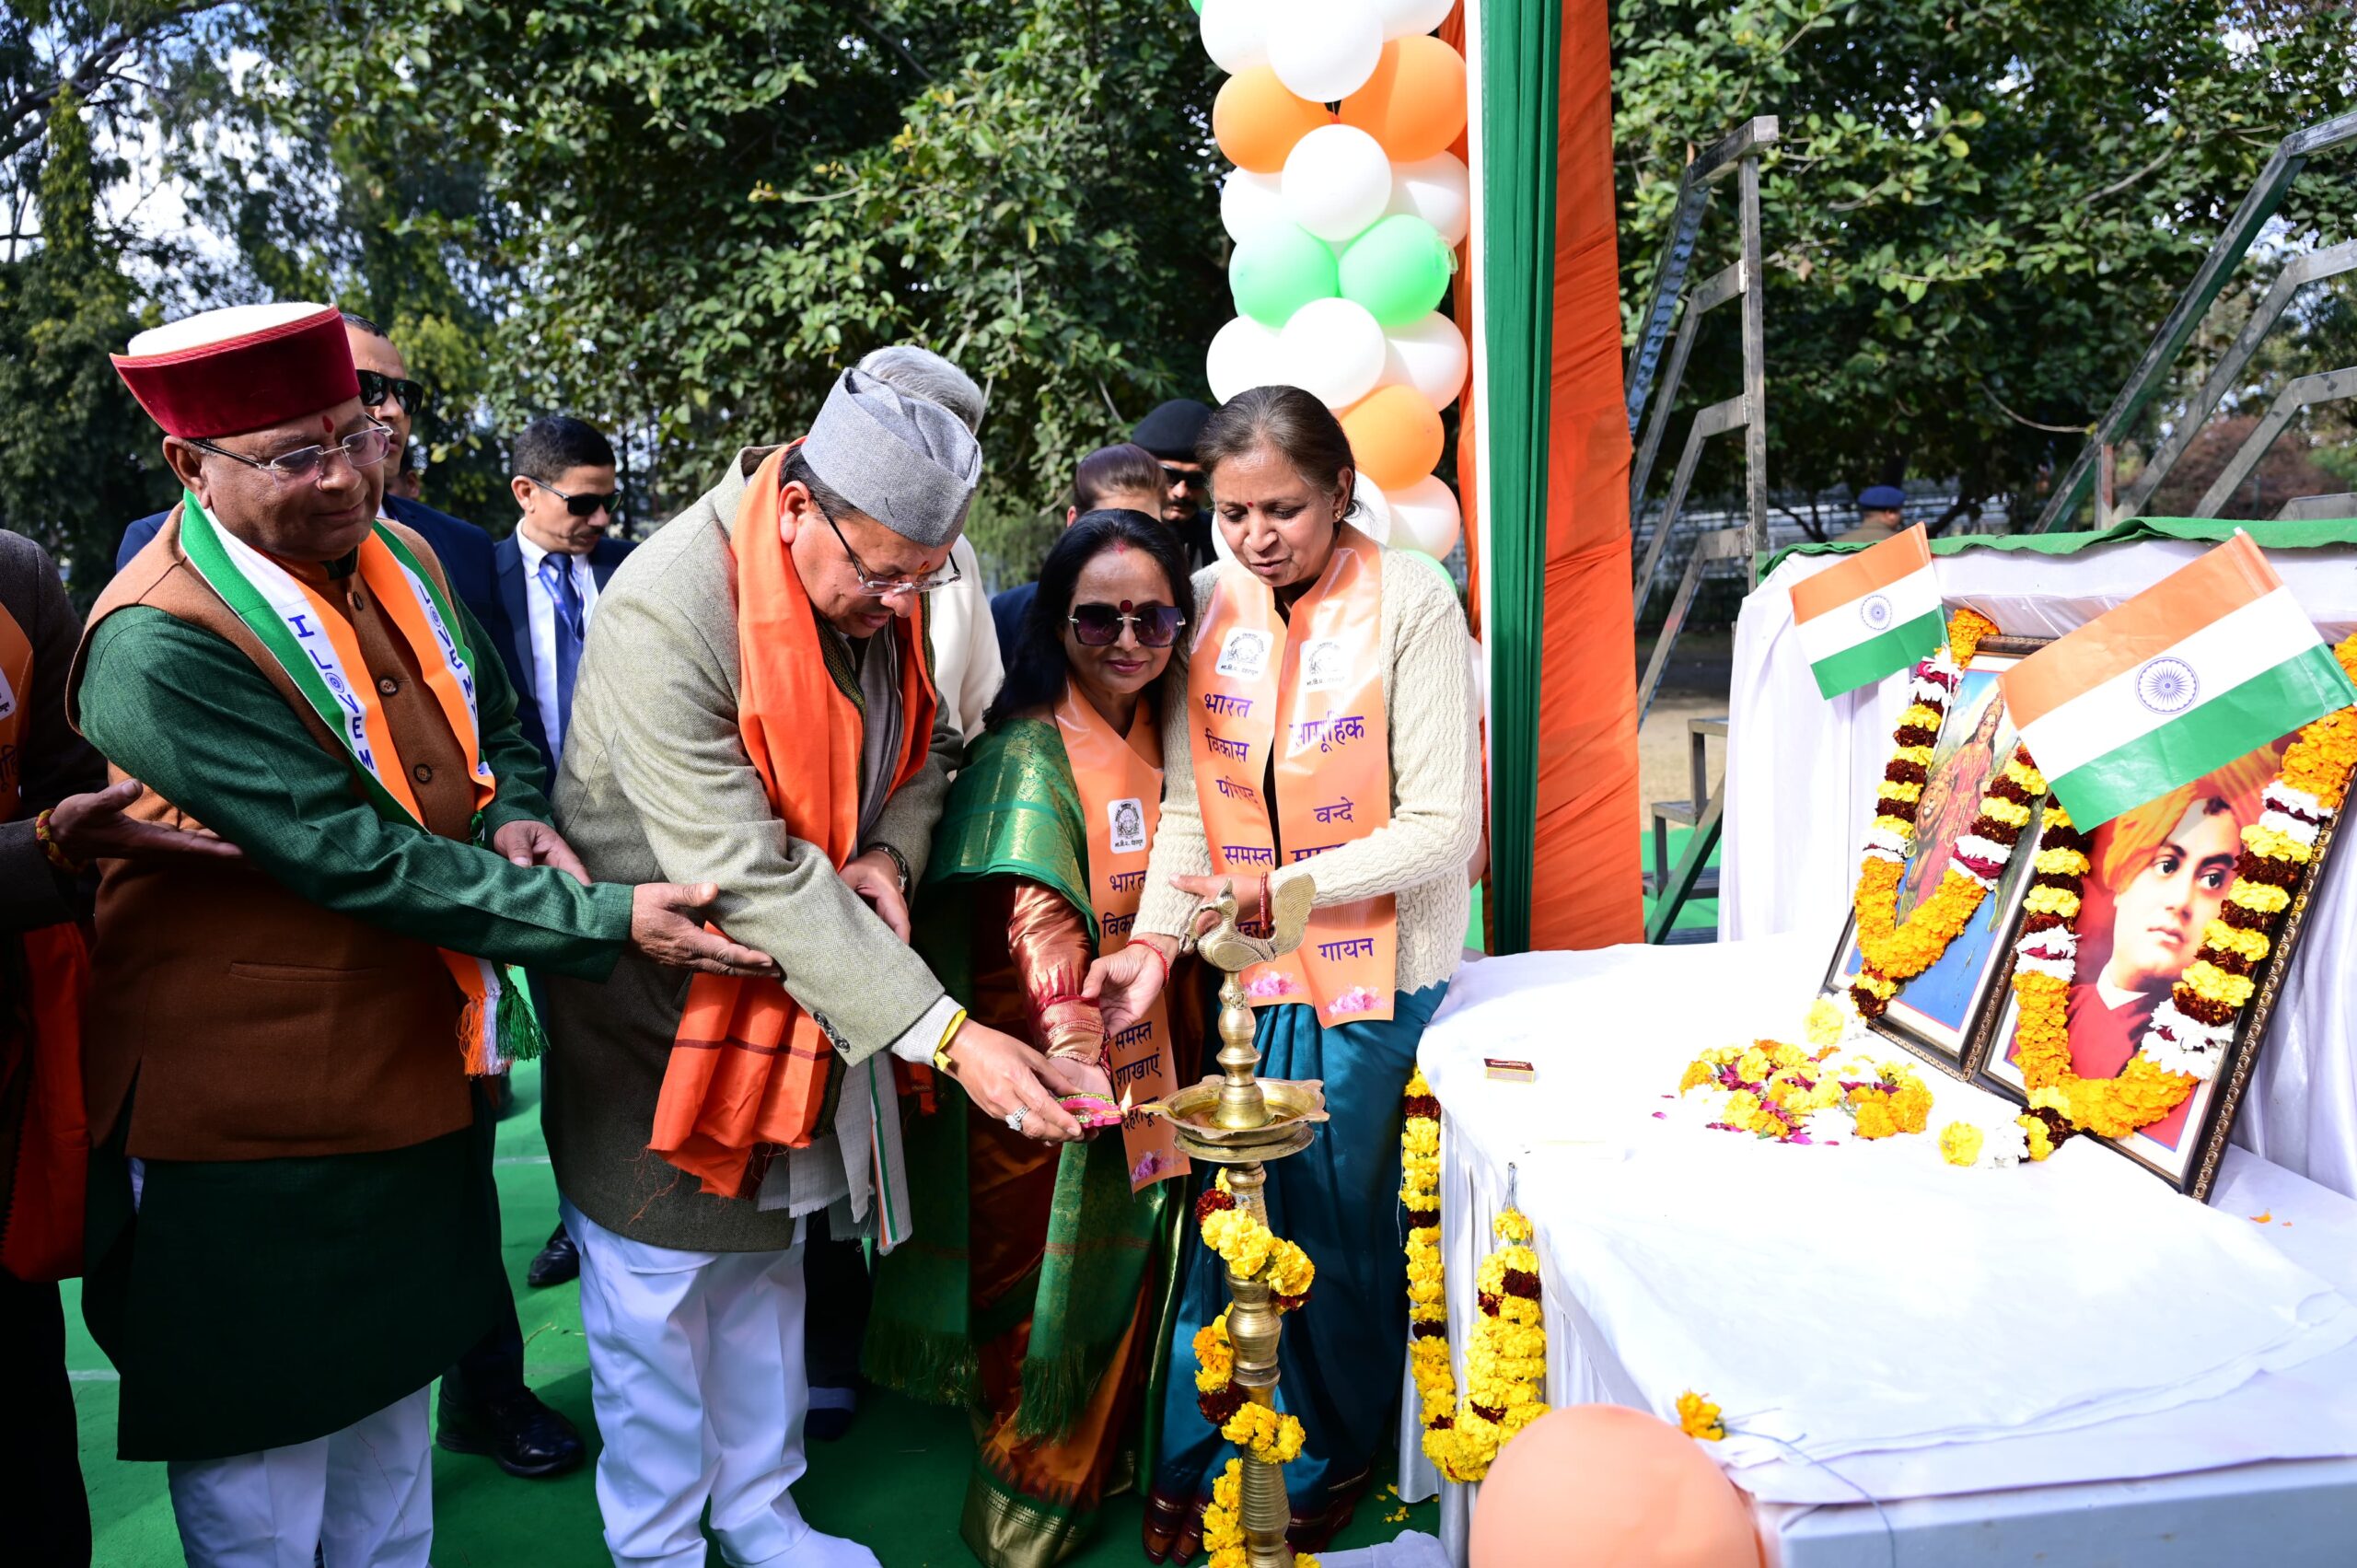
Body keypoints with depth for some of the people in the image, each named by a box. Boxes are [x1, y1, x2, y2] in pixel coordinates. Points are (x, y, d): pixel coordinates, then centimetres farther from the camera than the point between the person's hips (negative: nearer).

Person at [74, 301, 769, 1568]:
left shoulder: (402, 560, 1)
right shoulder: (156, 648, -23)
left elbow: (497, 727, 15)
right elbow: (359, 856, -27)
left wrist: (513, 814, -8)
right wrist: (608, 922, -29)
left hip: (418, 1072, 7)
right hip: (253, 1130, -7)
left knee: (388, 1398, 24)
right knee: (261, 1453, 12)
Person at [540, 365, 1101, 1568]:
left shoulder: (881, 585, -7)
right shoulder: (661, 612, -31)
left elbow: (920, 746, 9)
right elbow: (747, 878, -34)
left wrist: (889, 852, -14)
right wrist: (949, 1038, -37)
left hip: (803, 993, 7)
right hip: (661, 1006, -6)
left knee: (765, 1265, 20)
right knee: (659, 1290, 8)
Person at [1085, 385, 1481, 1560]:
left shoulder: (1411, 605, -12)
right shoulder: (1209, 602, 0)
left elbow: (1442, 829, -14)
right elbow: (1188, 805, -1)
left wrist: (1288, 885, -20)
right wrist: (1155, 942, -14)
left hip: (1376, 978, -3)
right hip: (1248, 975, 3)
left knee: (1341, 1230, 9)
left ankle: (1327, 1464, 33)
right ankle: (1194, 1464, 29)